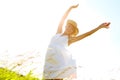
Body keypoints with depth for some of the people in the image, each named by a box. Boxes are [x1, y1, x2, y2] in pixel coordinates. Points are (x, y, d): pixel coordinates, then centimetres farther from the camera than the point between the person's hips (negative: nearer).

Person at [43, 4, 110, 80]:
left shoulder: (69, 39, 15)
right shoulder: (59, 32, 27)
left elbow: (85, 35, 11)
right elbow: (63, 19, 30)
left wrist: (100, 27, 8)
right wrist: (71, 7, 35)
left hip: (61, 58, -5)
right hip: (50, 60, 5)